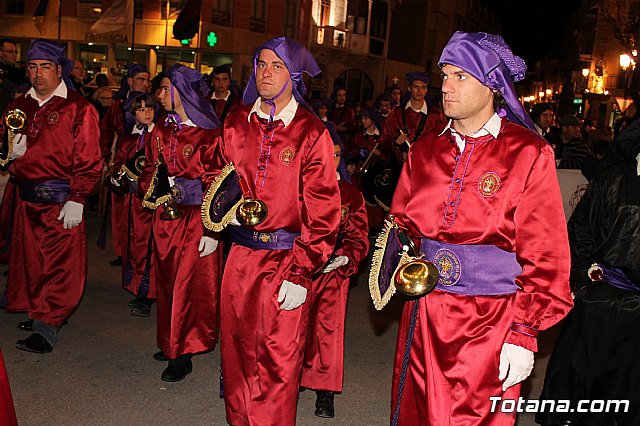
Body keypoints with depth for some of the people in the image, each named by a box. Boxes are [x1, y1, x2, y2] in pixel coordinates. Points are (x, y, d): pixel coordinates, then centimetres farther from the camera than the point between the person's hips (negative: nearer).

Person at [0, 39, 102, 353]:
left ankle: (47, 326, 2)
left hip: (61, 198, -6)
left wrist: (77, 200, -16)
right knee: (28, 259, 12)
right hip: (26, 195, 6)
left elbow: (88, 159, -10)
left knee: (61, 261, -5)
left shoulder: (78, 108, -5)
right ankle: (38, 311, 28)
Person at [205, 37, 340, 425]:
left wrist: (301, 274, -14)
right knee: (237, 349, 15)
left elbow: (322, 211, -11)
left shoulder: (312, 133, -8)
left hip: (287, 259, -4)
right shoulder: (237, 123, 7)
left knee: (278, 360, 3)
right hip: (240, 254, 5)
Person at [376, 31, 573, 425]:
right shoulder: (426, 148, 8)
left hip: (490, 322, -4)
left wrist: (524, 334, -10)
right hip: (423, 315, 5)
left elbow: (544, 256, -8)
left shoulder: (529, 153, -7)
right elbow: (402, 222, 20)